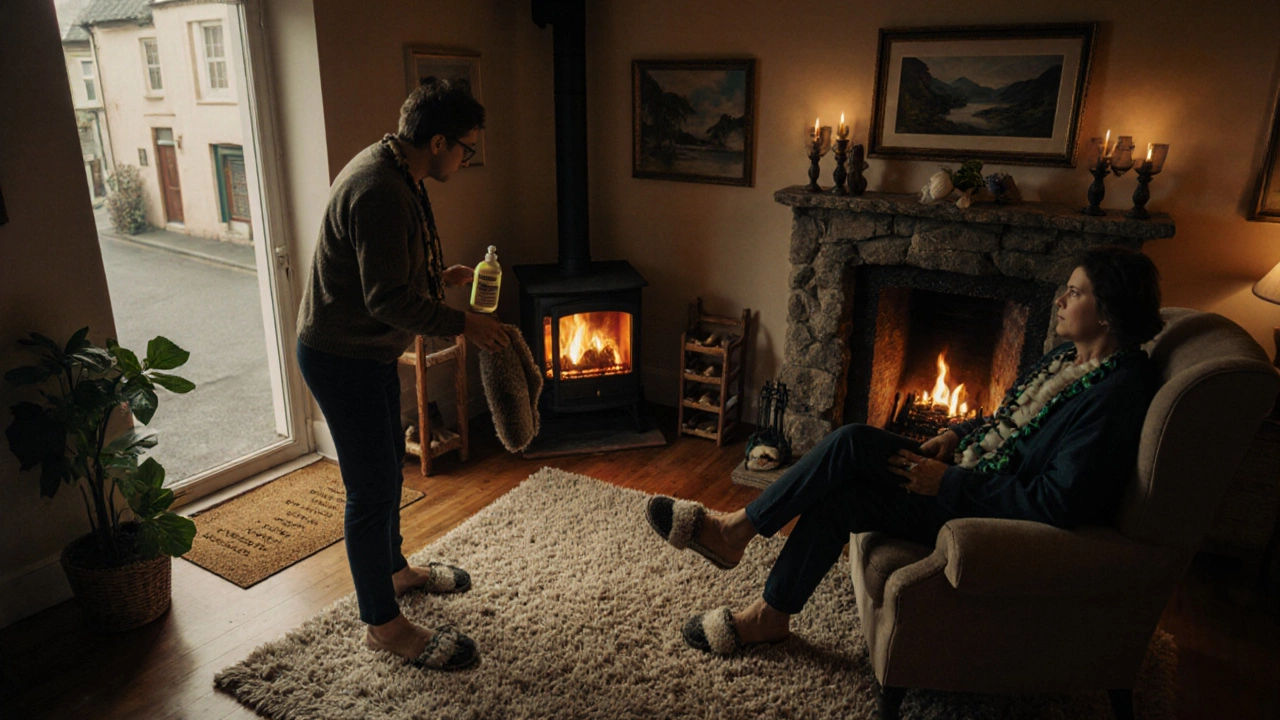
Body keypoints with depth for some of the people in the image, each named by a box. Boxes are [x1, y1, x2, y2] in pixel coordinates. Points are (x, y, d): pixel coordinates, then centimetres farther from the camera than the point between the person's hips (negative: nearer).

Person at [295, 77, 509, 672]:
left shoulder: (394, 173, 7)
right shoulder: (379, 191, -27)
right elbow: (389, 299, -28)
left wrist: (441, 276, 9)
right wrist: (463, 325, -19)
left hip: (366, 351, 11)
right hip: (342, 358, -11)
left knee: (388, 465, 23)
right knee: (372, 489, -1)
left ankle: (394, 570, 44)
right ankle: (383, 624, 16)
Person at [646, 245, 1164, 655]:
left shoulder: (1117, 394, -21)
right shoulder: (1068, 356, 9)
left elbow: (1056, 504, -26)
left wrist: (948, 483, -22)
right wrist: (956, 435, 2)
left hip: (997, 513, -8)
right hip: (972, 469, 9)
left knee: (840, 499, -17)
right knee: (852, 442, -13)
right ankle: (734, 531, -7)